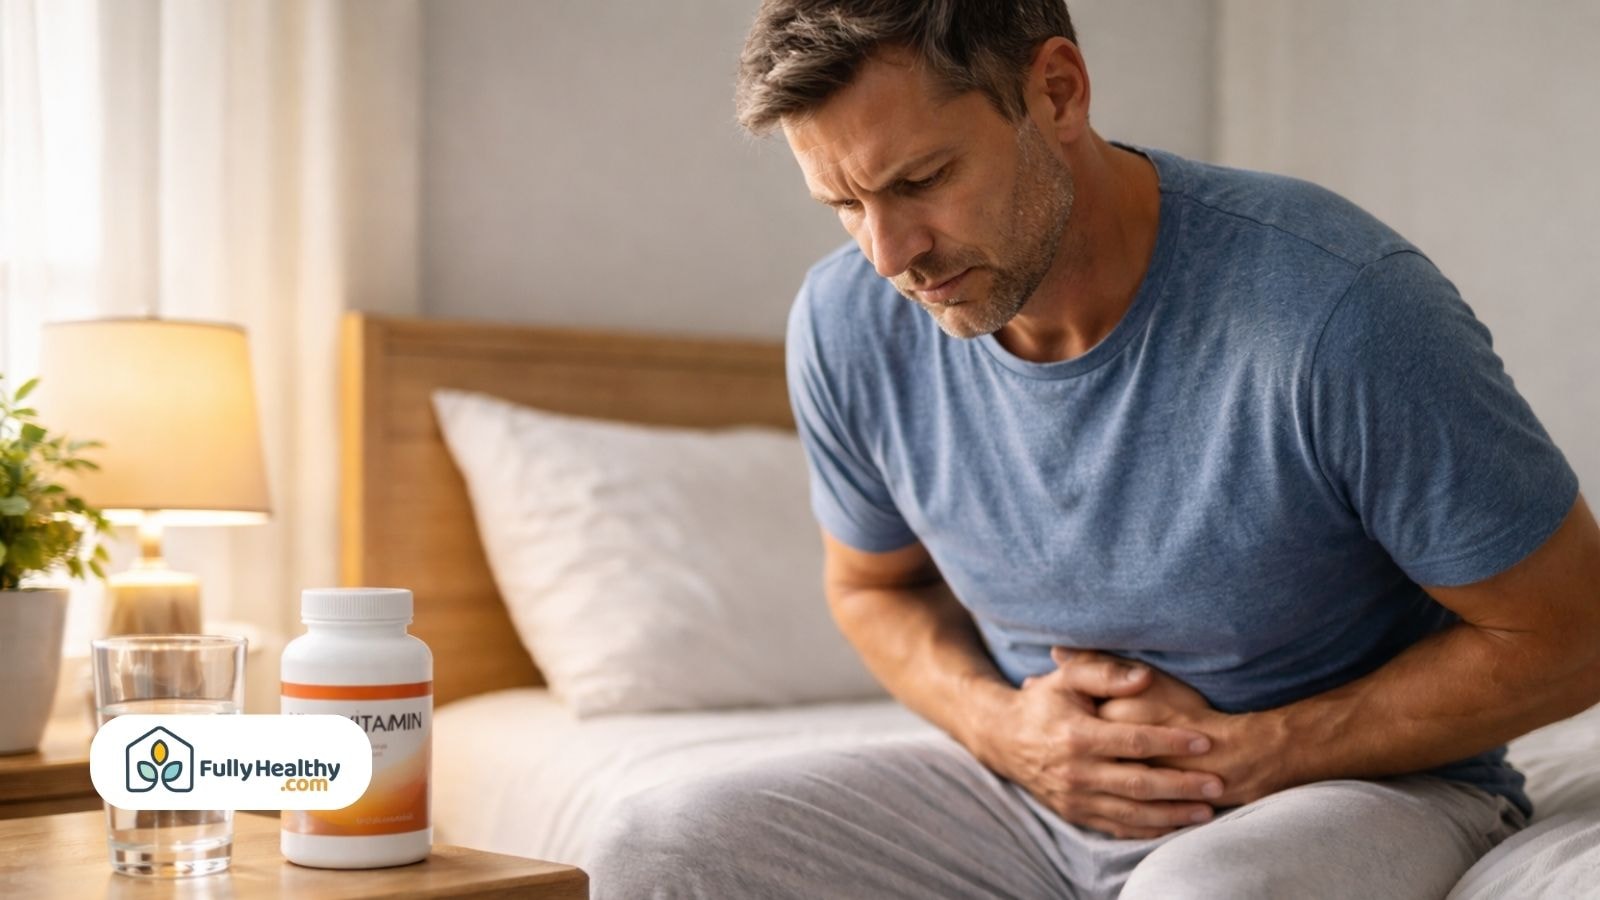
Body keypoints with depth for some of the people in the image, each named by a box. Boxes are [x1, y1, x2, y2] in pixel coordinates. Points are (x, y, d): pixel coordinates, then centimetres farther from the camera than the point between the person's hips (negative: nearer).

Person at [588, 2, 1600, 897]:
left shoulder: (1337, 306, -24)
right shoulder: (847, 324, -8)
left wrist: (1243, 753, -17)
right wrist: (1004, 727, -9)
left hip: (1366, 779, -4)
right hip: (1037, 781, 5)